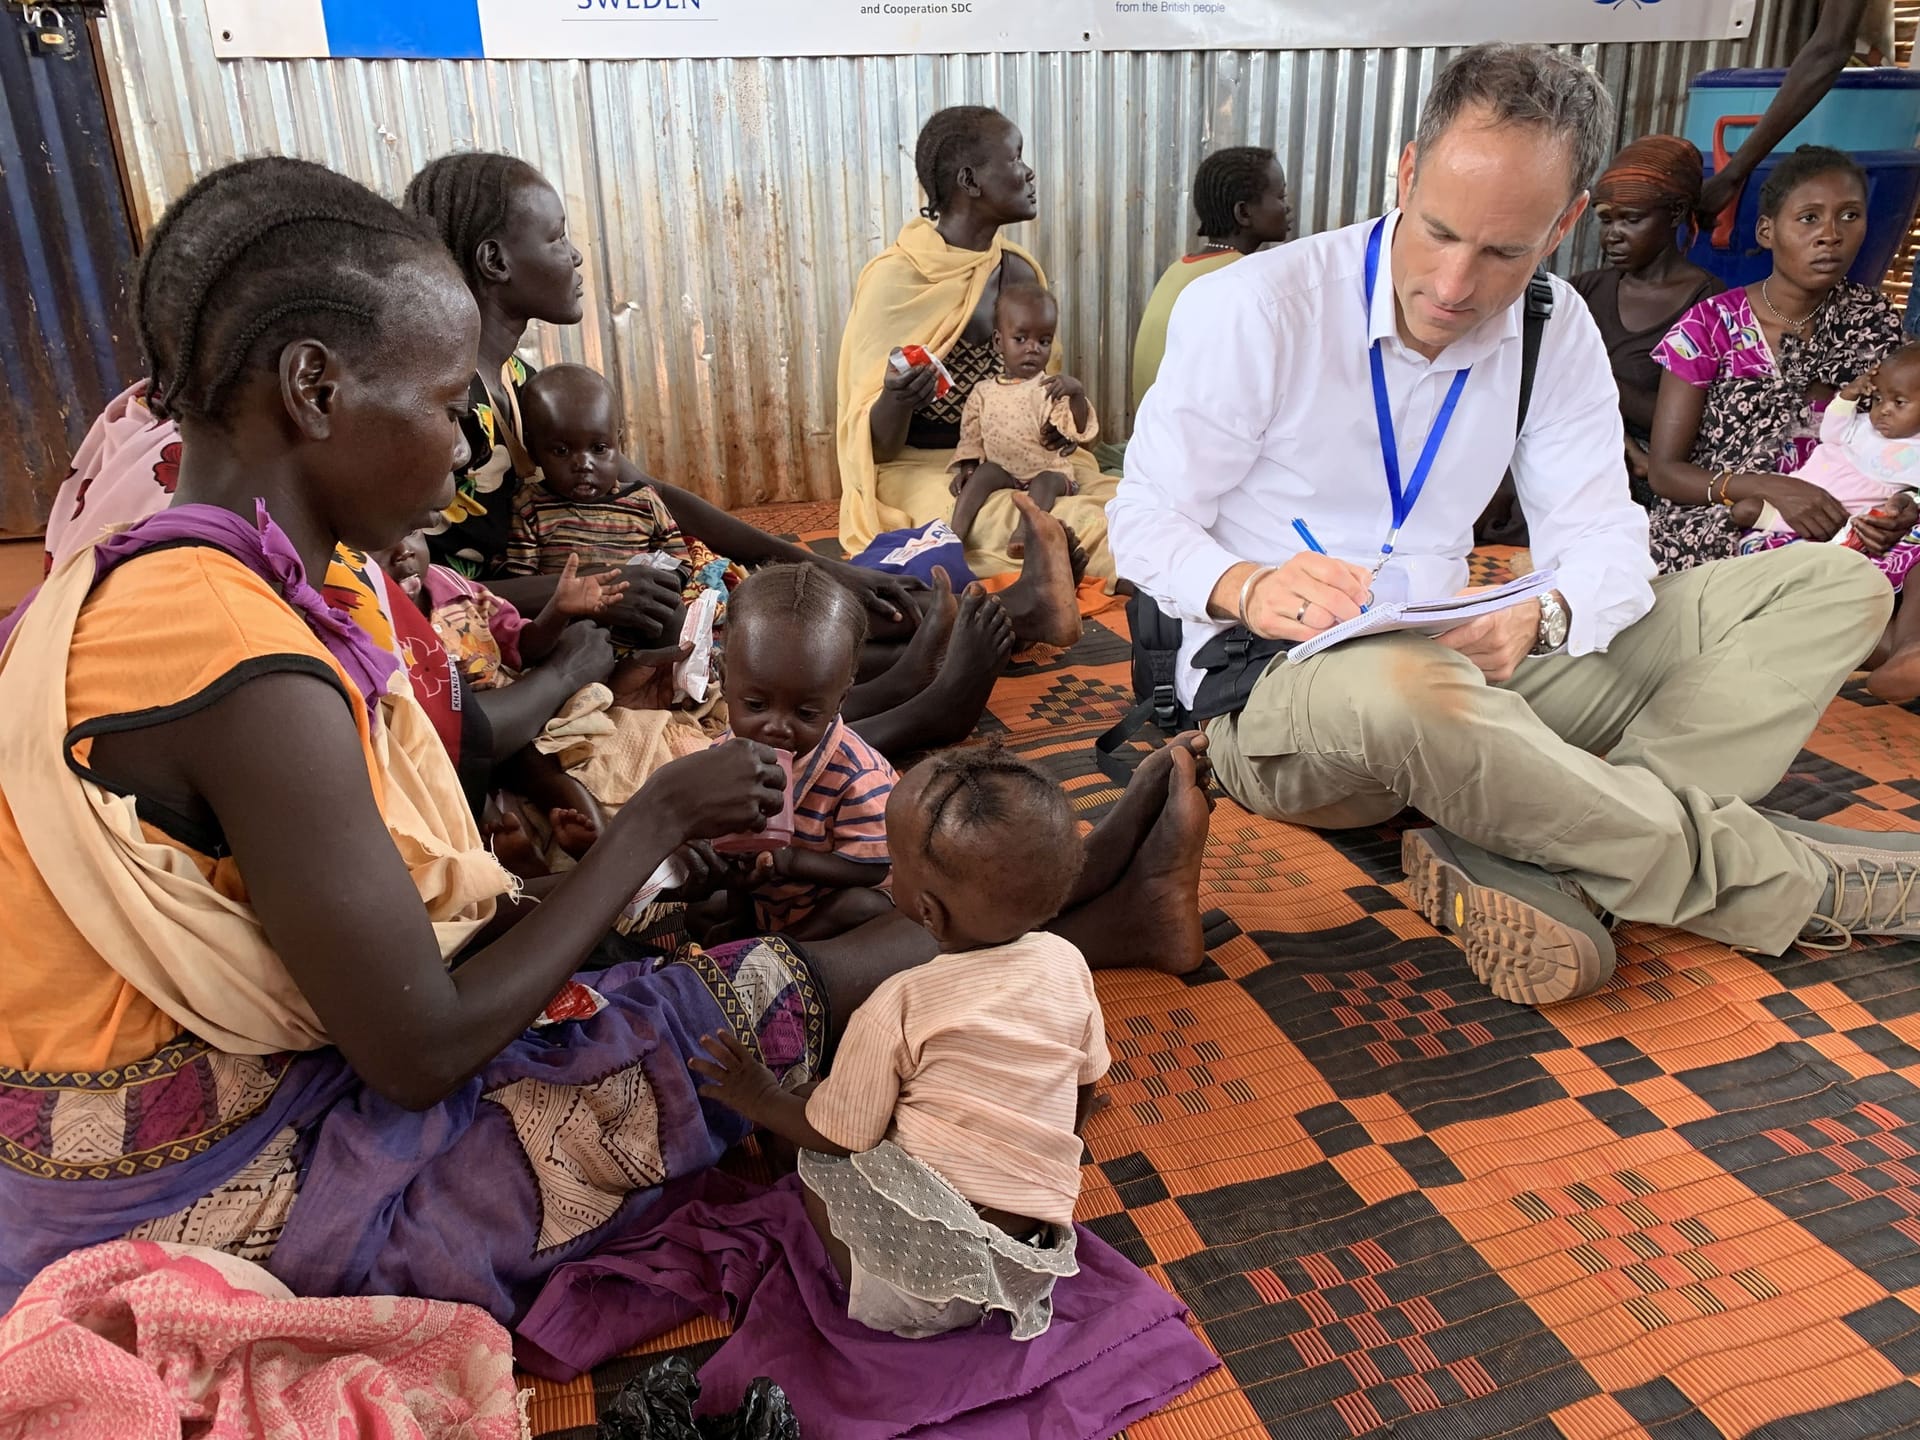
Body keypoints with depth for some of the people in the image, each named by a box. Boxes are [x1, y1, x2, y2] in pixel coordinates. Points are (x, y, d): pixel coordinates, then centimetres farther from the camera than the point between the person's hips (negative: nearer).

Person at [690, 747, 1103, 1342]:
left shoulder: (898, 1009, -15)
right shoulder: (1066, 964, -1)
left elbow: (838, 1136, -4)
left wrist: (761, 1099, 15)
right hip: (1040, 1246, 6)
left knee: (814, 1159, 13)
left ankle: (875, 1300, 3)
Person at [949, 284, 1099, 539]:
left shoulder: (1051, 388, -3)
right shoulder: (984, 392, 7)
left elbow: (1079, 430, -15)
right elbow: (971, 437, 15)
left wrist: (1077, 393, -32)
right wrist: (966, 467, -3)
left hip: (1048, 472, -2)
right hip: (1003, 473, 2)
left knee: (1045, 482, -32)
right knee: (984, 473, -26)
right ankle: (956, 534, -33)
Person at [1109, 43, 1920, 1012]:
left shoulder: (1554, 329, 4)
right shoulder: (1248, 312, -11)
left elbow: (1601, 535, 1)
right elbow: (1145, 522, -8)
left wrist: (1538, 619, -23)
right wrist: (1250, 589, -30)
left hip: (1466, 674, 5)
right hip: (1275, 695, -5)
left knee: (1835, 586, -5)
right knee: (1397, 684, -44)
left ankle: (1529, 862, -29)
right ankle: (1775, 880, -19)